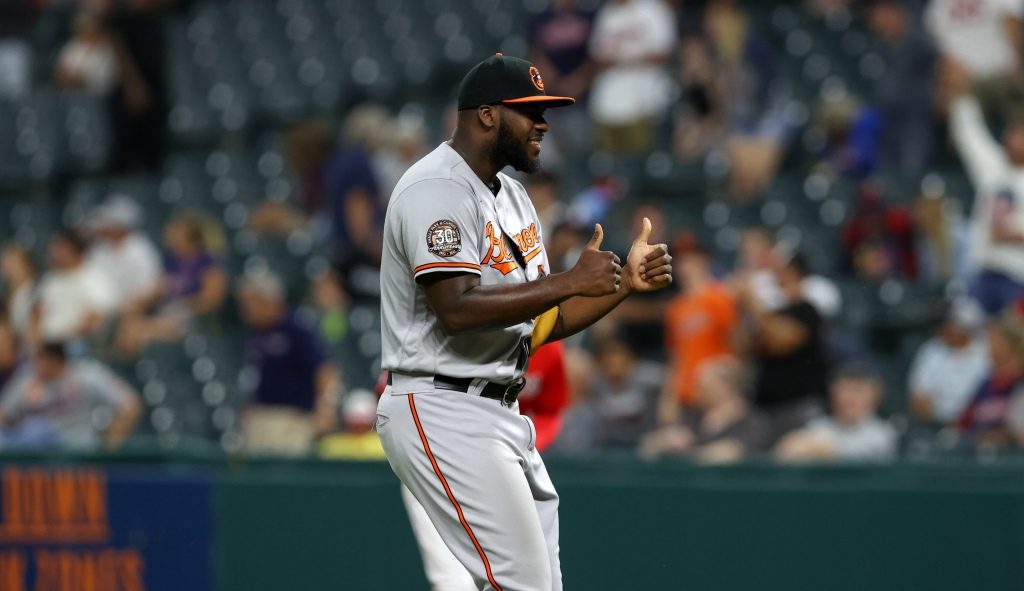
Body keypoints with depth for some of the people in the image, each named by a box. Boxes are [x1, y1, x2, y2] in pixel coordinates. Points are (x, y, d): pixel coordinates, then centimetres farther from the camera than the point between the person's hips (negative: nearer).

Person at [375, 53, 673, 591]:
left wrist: (625, 283, 4)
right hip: (442, 414, -10)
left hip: (500, 417, 10)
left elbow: (540, 323, 18)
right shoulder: (436, 188, -13)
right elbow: (459, 309, -26)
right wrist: (569, 282, -24)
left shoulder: (511, 197, 18)